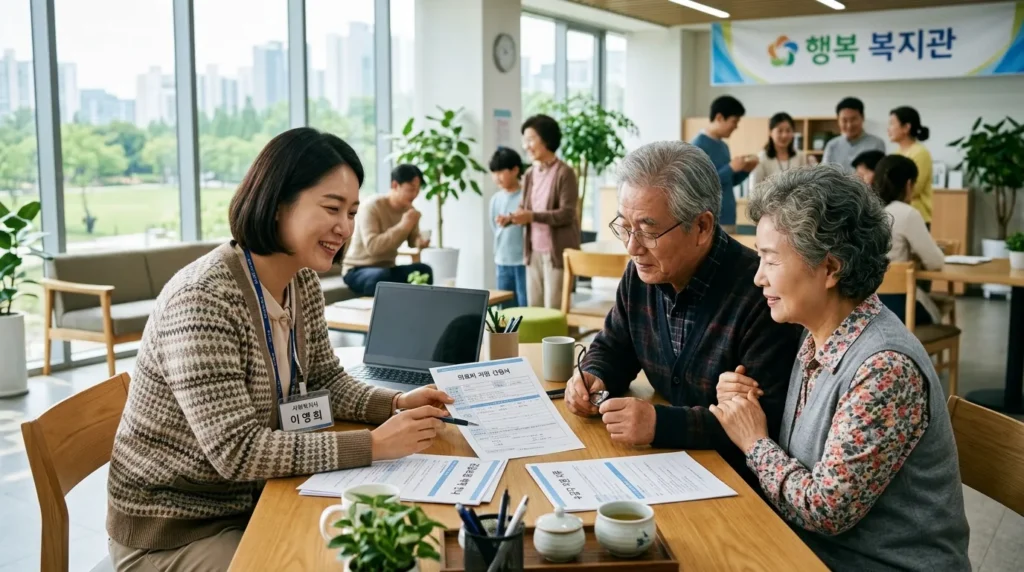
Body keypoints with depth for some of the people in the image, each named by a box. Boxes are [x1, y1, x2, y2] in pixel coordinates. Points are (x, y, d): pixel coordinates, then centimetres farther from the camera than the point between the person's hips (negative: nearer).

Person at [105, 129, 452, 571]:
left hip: (254, 502, 8)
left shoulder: (303, 283, -1)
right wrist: (374, 445, -31)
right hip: (174, 532, -7)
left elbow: (326, 382, 9)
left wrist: (396, 404, -11)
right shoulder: (202, 300, -28)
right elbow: (236, 451, -30)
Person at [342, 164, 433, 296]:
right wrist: (403, 225, -32)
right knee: (382, 276, -40)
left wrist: (421, 241, -13)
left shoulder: (408, 209, 1)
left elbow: (413, 239, 13)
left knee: (423, 270, -22)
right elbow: (372, 246, -31)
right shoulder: (372, 207, -19)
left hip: (387, 268, 6)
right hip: (357, 270, -6)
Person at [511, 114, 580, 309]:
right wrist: (513, 217, -7)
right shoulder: (529, 174, 11)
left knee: (554, 309, -3)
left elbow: (567, 214, -16)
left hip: (557, 252, -7)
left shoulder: (564, 173, -10)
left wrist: (532, 216, -25)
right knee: (534, 307, 10)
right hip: (533, 252, 7)